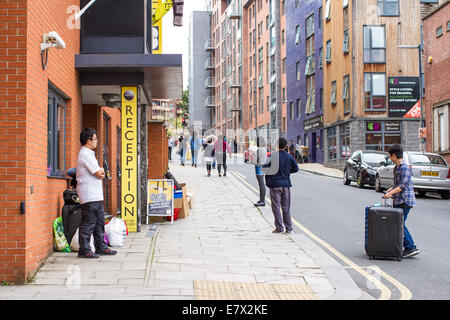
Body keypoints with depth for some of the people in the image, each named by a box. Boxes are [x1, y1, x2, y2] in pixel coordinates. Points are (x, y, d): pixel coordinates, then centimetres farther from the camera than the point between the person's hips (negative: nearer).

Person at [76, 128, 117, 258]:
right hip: (89, 196, -10)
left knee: (99, 222, 14)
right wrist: (101, 170, 4)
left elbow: (100, 174, 19)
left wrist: (100, 172, -3)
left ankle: (101, 247, 21)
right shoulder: (85, 154, -14)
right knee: (88, 223, -7)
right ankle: (84, 250, -2)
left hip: (96, 196, 10)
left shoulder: (88, 154, 19)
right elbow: (99, 173, -17)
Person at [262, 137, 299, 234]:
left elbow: (264, 168, -10)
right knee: (286, 207, 11)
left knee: (276, 207, 2)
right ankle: (289, 228, 12)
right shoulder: (289, 157, 1)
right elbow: (296, 168, 11)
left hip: (275, 185, -3)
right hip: (286, 184, 3)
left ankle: (279, 227, 0)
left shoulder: (273, 156, -10)